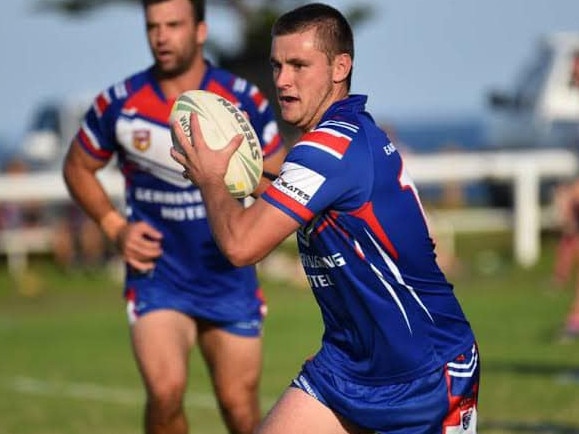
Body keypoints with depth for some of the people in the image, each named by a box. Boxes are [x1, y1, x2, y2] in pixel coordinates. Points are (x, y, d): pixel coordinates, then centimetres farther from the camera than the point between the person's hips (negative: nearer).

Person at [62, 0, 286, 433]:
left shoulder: (245, 100, -7)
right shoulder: (119, 104, -7)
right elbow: (78, 168, 10)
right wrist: (115, 227, -4)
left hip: (230, 279, 1)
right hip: (157, 275, -1)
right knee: (166, 391, -21)